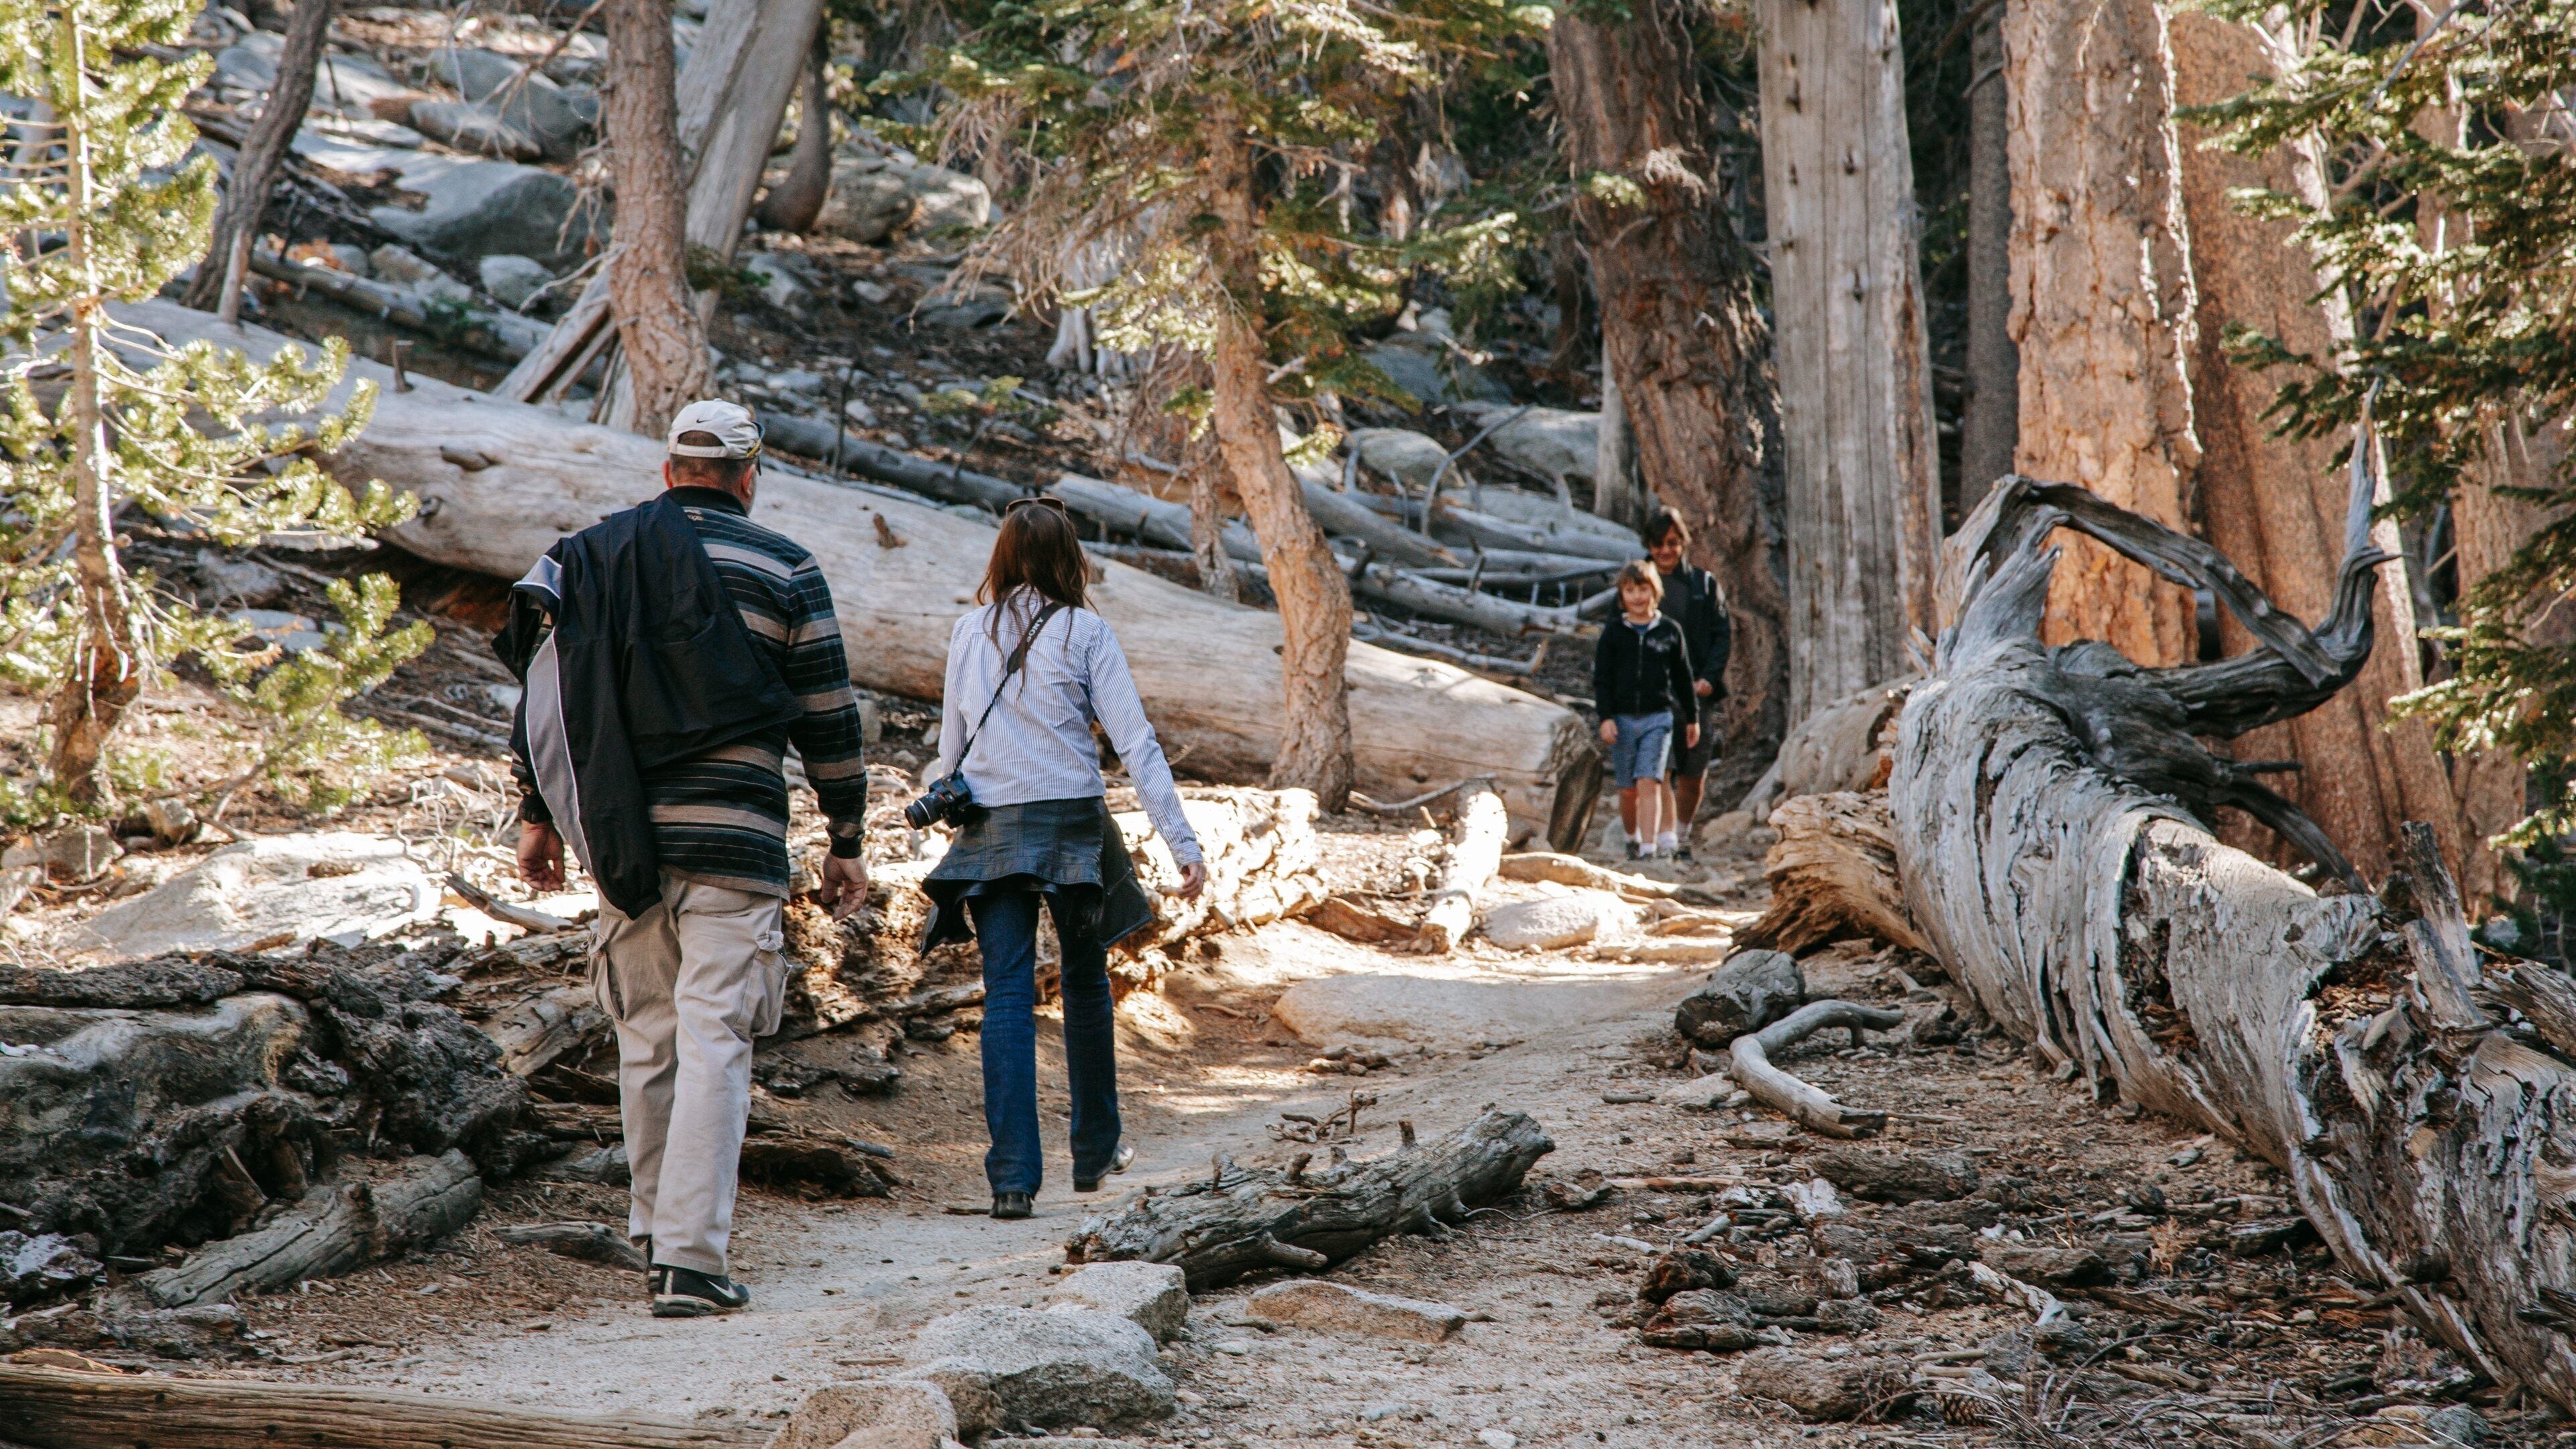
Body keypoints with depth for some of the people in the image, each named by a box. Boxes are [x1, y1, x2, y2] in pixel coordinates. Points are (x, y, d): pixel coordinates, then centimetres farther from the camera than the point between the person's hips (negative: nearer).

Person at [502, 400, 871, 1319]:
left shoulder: (589, 556, 10)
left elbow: (545, 689, 11)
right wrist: (846, 844, 11)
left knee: (646, 1036, 16)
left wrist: (538, 815, 19)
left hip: (621, 836, 4)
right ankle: (689, 1260, -12)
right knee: (714, 1041, -5)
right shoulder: (782, 570, 1)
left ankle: (659, 1231, 26)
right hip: (732, 843, -4)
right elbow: (827, 717, 3)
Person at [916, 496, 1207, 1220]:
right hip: (1072, 825, -2)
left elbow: (951, 745, 12)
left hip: (990, 831, 2)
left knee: (1007, 997, -1)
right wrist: (1183, 843, -8)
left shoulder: (969, 632, 6)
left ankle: (1013, 1176, -9)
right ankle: (1094, 1151, 28)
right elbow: (1135, 744, -8)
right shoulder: (1084, 632, -4)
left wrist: (953, 822, 23)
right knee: (1086, 985, 16)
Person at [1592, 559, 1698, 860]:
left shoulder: (1670, 631, 4)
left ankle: (1649, 848, -17)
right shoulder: (1613, 633, 3)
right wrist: (1606, 717, -7)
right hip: (1622, 719, 1)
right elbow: (1601, 679, 3)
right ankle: (1633, 840, 28)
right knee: (1628, 789, 7)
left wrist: (1692, 718, 13)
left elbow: (1683, 678, 11)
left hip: (1658, 718, -1)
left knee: (1649, 783, -13)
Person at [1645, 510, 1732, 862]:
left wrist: (1709, 677, -8)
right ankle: (1666, 839, -21)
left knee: (1694, 773, 7)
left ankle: (1683, 836, 26)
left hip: (1697, 691, 2)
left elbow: (1724, 635, 7)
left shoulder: (1704, 583, 10)